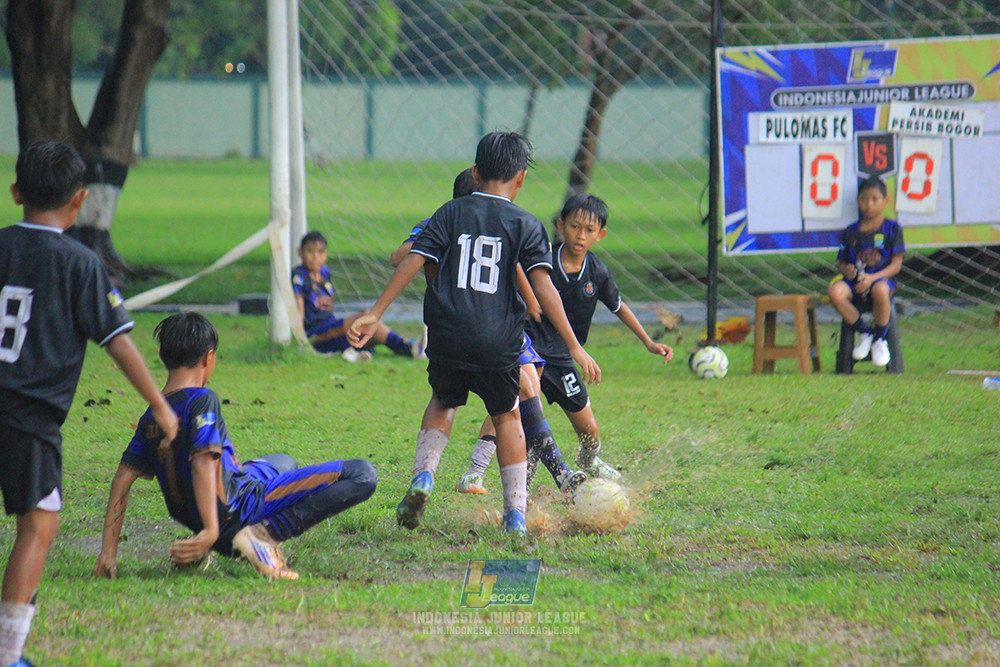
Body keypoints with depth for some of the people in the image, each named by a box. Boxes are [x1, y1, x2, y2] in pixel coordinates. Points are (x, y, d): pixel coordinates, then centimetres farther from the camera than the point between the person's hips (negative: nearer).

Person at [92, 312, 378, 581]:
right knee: (362, 473, -14)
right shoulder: (201, 400, -15)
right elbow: (203, 462, -28)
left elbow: (123, 477, 3)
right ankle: (264, 533, -19)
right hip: (237, 510, -8)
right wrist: (211, 531, -38)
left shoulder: (151, 416, 5)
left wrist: (108, 552, 3)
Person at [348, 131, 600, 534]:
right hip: (498, 343, -1)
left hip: (447, 336, 1)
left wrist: (374, 315, 3)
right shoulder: (525, 225, 3)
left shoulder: (451, 213, 8)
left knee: (443, 401, 28)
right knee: (506, 415, 19)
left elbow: (411, 263, 1)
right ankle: (515, 514, 14)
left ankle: (423, 475, 5)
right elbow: (543, 287, -7)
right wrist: (574, 347, -7)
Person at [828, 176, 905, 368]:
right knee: (835, 292, -33)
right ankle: (864, 333, -8)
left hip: (882, 278, -3)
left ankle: (880, 339, -14)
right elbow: (841, 261, 15)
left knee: (880, 290, -42)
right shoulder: (851, 231, 14)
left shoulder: (892, 228, 5)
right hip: (855, 280, 3)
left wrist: (872, 278, -16)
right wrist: (846, 269, -11)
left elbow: (896, 264, -2)